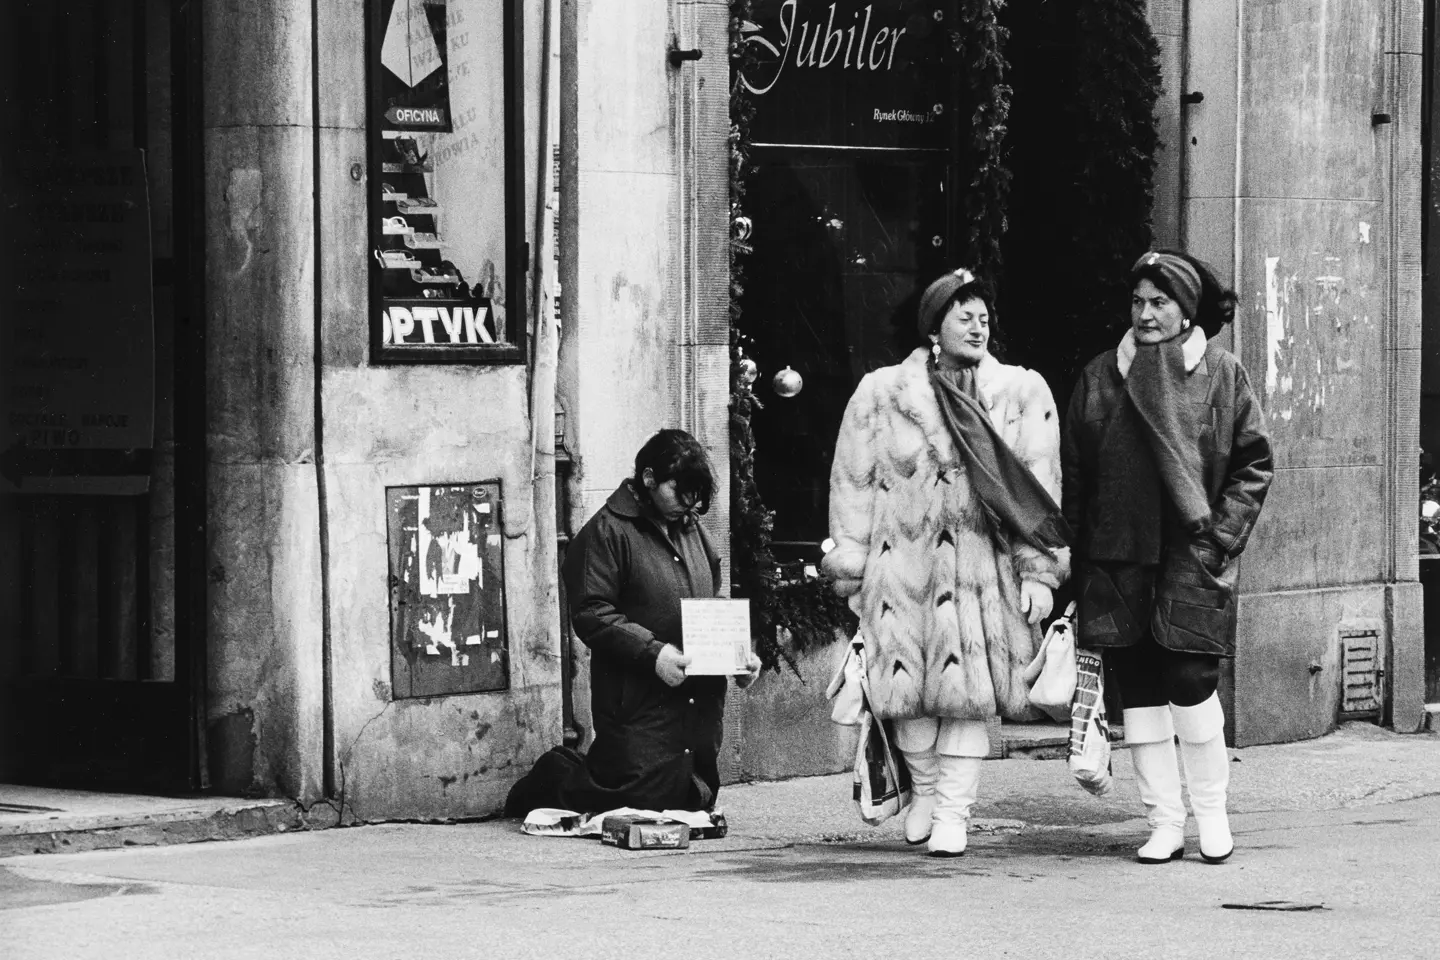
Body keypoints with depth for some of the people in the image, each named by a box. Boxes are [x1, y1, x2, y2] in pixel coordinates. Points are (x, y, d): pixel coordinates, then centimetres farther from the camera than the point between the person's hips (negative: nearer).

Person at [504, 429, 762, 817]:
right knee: (645, 796, -12)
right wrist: (651, 651, -23)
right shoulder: (608, 531, -8)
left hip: (700, 699, 8)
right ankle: (554, 781, 15)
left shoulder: (692, 531, 17)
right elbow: (590, 615, -15)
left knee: (695, 801, 12)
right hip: (639, 702, -8)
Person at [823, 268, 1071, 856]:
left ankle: (953, 809, 1)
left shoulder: (1023, 395, 7)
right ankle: (924, 788, 24)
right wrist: (852, 569, 3)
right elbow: (852, 484, 7)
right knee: (908, 684, 1)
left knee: (966, 687, -6)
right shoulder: (880, 394, 6)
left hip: (982, 563, 0)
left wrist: (1038, 570, -1)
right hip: (901, 560, 0)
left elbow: (1039, 490, 5)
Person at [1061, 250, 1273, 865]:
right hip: (1118, 561, 3)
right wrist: (1077, 557, 4)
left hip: (1191, 560, -3)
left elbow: (1255, 463, 4)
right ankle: (1164, 824, 8)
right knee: (1138, 692, 2)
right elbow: (1075, 474, 10)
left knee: (1190, 682, -9)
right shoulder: (1101, 377, 9)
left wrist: (1221, 537, -4)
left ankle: (1212, 814, 8)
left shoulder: (1221, 375, 3)